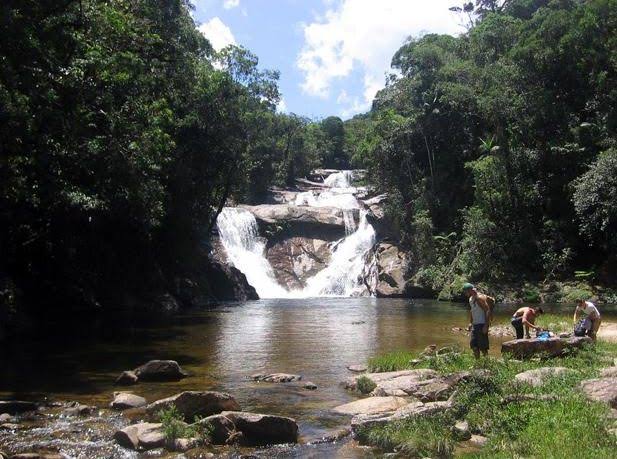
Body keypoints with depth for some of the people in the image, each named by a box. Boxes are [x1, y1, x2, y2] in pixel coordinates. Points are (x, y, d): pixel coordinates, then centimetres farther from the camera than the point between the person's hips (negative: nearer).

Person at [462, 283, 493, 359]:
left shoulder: (480, 298, -15)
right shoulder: (471, 298, 12)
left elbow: (488, 311, -18)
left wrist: (486, 326, -21)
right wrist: (470, 322, 18)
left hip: (482, 325, -9)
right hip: (475, 325, 9)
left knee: (483, 346, -4)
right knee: (473, 344, 8)